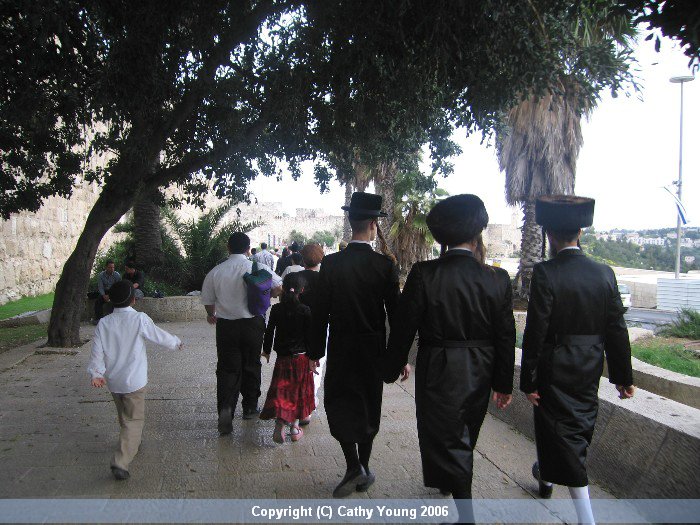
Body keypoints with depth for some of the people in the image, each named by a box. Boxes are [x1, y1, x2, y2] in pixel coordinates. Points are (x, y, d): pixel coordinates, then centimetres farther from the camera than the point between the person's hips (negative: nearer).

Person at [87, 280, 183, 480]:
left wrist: (96, 373, -2)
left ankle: (132, 445, 45)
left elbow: (97, 351, -4)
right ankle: (121, 461, -11)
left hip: (113, 381, 5)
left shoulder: (103, 323, 0)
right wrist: (176, 342, 15)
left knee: (124, 417, 25)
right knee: (134, 420, 1)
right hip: (134, 381, -5)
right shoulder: (140, 319, -12)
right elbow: (160, 336, -2)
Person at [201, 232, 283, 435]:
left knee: (227, 368, 6)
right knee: (251, 365, 15)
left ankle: (225, 409, -14)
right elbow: (279, 288, -13)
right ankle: (250, 408, 29)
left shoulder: (215, 272, -4)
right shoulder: (259, 269, -10)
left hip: (226, 325, 1)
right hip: (253, 324, 0)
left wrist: (212, 315, 29)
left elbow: (208, 300, 7)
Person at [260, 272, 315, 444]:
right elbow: (309, 336, -9)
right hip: (301, 357, -1)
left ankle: (279, 426, -8)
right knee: (298, 391, 11)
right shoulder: (305, 311, -11)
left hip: (282, 357, 2)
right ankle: (294, 427, 19)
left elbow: (269, 331, 3)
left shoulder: (276, 309, -4)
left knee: (281, 391, 7)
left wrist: (266, 350, 17)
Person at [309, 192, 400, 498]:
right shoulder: (385, 265, -10)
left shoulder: (330, 264, -9)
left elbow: (319, 312, -7)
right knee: (369, 407, 15)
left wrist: (316, 351, 3)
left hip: (340, 349, -1)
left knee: (339, 404, 11)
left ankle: (354, 466, -2)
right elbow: (395, 312, -7)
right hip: (374, 350, 1)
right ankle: (363, 470, 26)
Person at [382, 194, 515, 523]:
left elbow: (403, 328, -12)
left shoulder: (423, 274, -18)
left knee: (444, 437, 11)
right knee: (464, 438, 27)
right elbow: (505, 337, -2)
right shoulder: (498, 279, -9)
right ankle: (450, 481, 52)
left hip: (439, 374, -5)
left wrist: (392, 368, 4)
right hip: (479, 374, 5)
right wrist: (503, 383, 10)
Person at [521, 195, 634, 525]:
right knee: (578, 427, 25)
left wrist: (528, 381, -10)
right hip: (590, 371, 6)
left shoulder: (545, 273, -18)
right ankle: (546, 477, 49)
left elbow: (535, 332, -18)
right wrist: (623, 376, 9)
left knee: (563, 435, 6)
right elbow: (617, 330, 0)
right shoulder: (604, 273, -4)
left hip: (555, 370, -6)